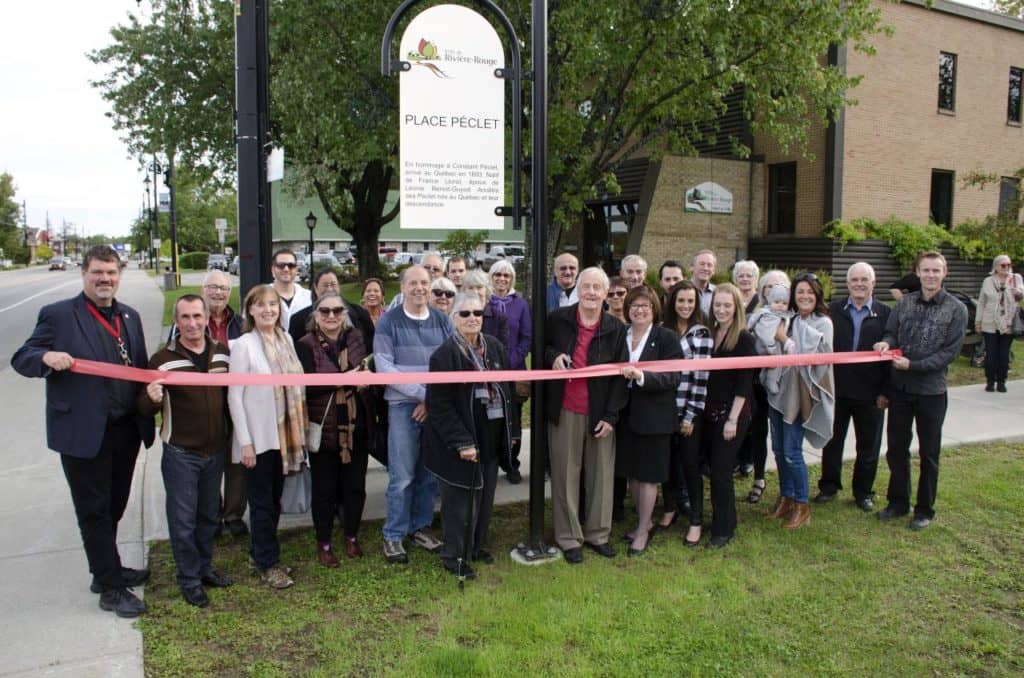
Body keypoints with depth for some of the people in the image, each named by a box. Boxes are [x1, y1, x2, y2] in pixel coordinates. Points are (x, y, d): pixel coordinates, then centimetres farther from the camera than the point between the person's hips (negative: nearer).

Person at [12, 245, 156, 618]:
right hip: (83, 431, -6)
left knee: (113, 507, 20)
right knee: (94, 511, 5)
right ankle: (110, 589, 16)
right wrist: (47, 357, -26)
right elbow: (21, 360, -5)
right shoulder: (57, 315, -7)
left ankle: (107, 570, 38)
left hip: (126, 430, 6)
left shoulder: (130, 316, 10)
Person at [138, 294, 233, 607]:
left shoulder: (223, 353, 1)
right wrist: (152, 399, -30)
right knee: (183, 518, 5)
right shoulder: (163, 359, -11)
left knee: (210, 514, 17)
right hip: (180, 453, -4)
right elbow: (145, 409, -7)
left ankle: (205, 567, 35)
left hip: (216, 450, 4)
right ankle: (189, 579, 22)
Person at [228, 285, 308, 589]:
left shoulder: (286, 339, 4)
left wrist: (299, 432, 7)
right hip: (258, 437, -6)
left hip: (284, 434, 6)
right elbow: (234, 396, -11)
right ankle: (268, 564, 20)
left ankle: (260, 554, 32)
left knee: (274, 499, 16)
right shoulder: (243, 345, -12)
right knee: (262, 503, 6)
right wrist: (245, 442, -13)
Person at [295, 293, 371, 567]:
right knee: (324, 488, 9)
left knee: (355, 485, 13)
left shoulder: (357, 338, 5)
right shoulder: (306, 345, -7)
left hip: (356, 426, 3)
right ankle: (323, 544, 26)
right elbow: (308, 385, -19)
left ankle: (352, 537, 33)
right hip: (323, 428, -3)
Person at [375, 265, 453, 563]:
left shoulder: (442, 321, 8)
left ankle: (420, 526, 26)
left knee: (430, 472, 10)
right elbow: (384, 366, -8)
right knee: (402, 476, -1)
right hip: (403, 406, -3)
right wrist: (422, 393, -12)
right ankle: (393, 535, 12)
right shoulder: (388, 322, -1)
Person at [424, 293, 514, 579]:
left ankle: (477, 545, 35)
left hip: (492, 438, 6)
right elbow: (439, 404, -18)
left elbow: (506, 389, 11)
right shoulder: (445, 354, -15)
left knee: (485, 495, 17)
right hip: (460, 440, -6)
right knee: (459, 499, 4)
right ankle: (453, 555, 19)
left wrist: (510, 431, 9)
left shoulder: (494, 347, 4)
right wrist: (462, 442, -20)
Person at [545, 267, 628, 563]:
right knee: (566, 476, 6)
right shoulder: (557, 319, -2)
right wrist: (552, 356, -12)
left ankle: (598, 533, 27)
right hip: (565, 411, -1)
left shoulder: (616, 329, -1)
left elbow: (620, 375, 0)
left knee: (601, 475, 10)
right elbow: (540, 348, 13)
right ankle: (569, 537, 20)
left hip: (600, 413, 1)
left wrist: (611, 416, -6)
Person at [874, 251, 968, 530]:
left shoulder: (956, 309, -6)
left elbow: (950, 351, -10)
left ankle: (925, 510, 23)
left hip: (931, 390, -3)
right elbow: (890, 332, 6)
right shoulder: (905, 303, 4)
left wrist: (913, 365, -19)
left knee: (928, 453, 9)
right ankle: (898, 502, 29)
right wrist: (886, 343, -17)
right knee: (896, 448, 12)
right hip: (900, 388, 3)